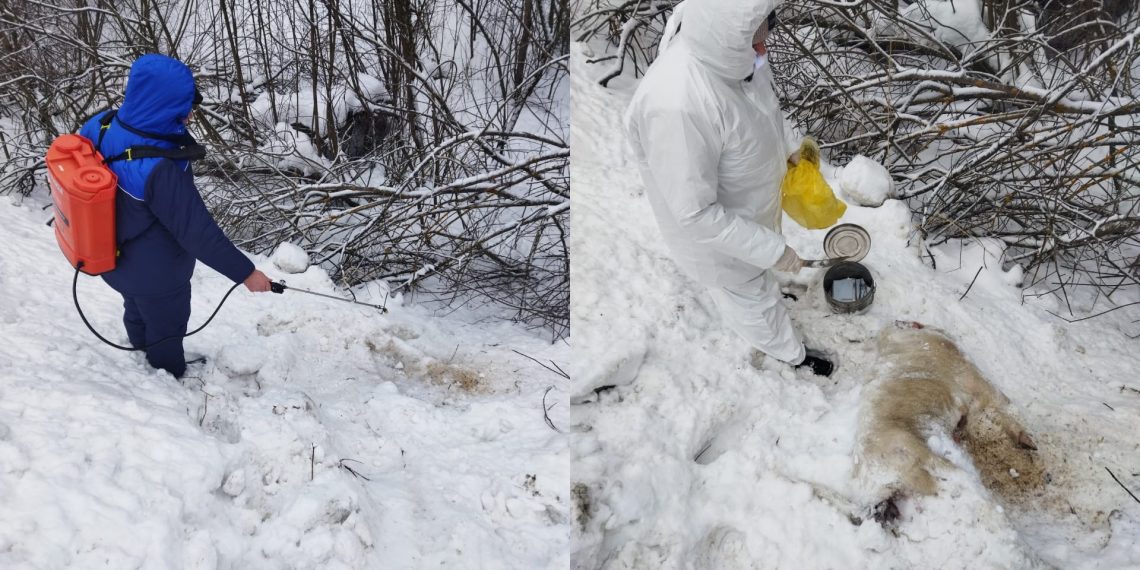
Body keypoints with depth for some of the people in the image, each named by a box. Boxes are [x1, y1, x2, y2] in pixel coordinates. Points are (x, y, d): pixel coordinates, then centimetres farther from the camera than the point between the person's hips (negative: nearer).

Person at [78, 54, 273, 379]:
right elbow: (197, 232, -35)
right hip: (157, 277, -7)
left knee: (138, 316, 35)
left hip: (114, 258, 7)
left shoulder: (102, 126, -19)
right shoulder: (161, 172, -43)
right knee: (165, 329, 23)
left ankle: (145, 359, 63)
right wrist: (245, 272, -24)